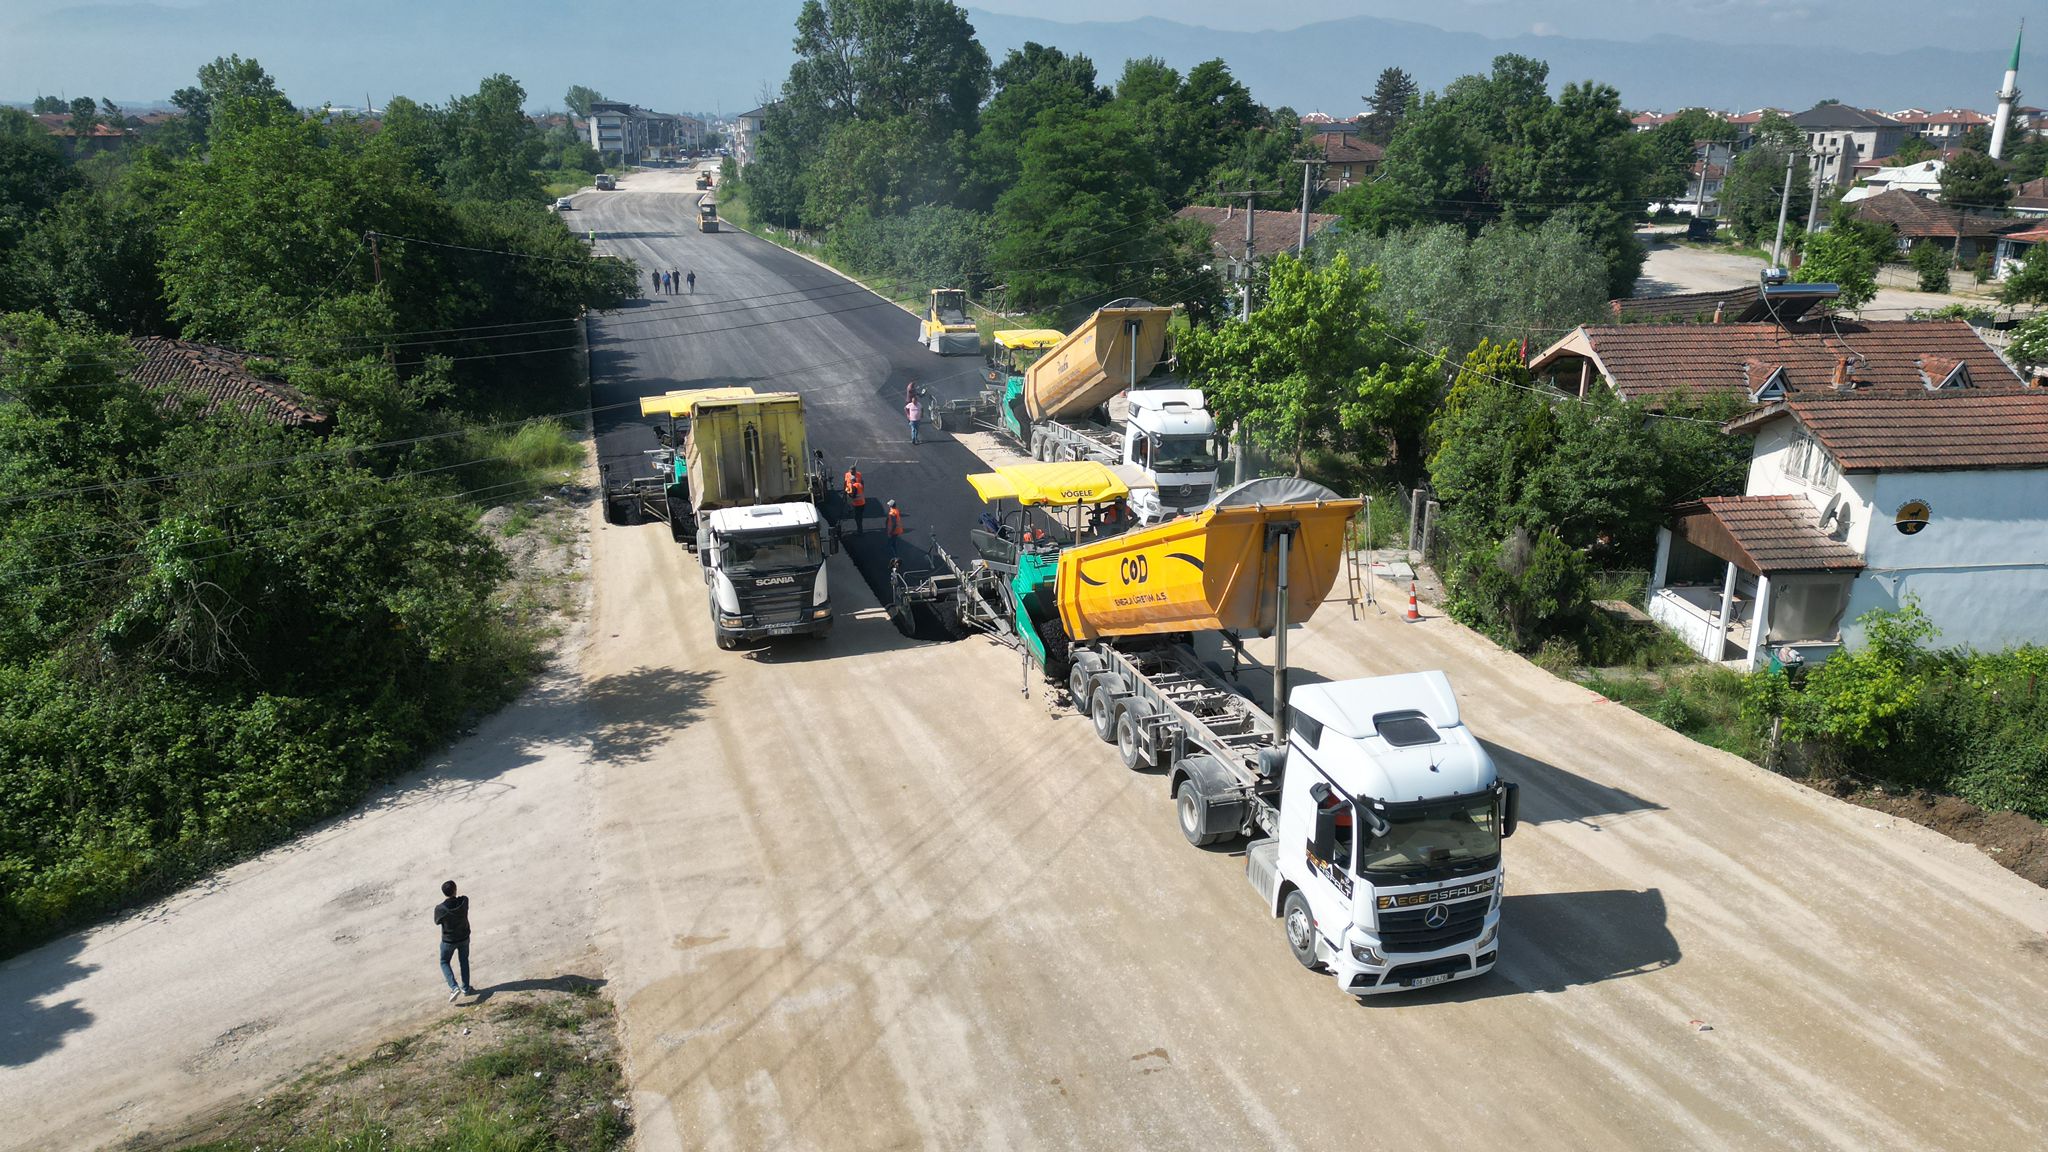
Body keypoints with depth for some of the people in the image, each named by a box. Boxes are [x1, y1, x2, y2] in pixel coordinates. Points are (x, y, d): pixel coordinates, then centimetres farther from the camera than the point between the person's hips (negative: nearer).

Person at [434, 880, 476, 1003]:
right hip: (464, 937, 3)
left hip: (449, 940, -2)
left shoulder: (440, 909, -29)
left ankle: (454, 987, 5)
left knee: (444, 962, 20)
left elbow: (437, 921, -8)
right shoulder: (464, 901, -23)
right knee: (464, 961, 24)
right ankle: (466, 988, 35)